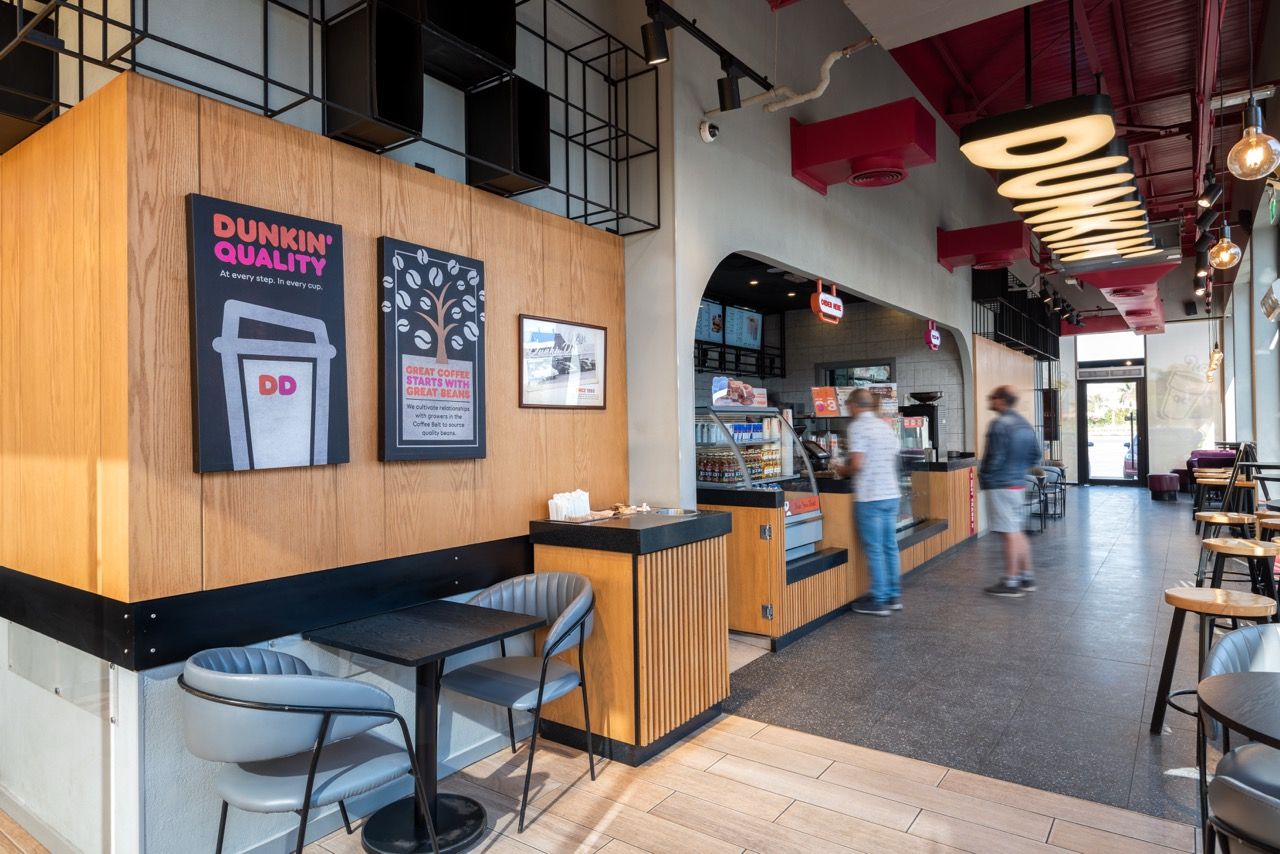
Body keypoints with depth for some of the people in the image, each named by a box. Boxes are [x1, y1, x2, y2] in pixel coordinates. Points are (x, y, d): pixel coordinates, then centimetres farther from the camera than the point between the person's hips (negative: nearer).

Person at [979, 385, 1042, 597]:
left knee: (1009, 534, -4)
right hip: (1020, 483, 9)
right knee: (1018, 532, 17)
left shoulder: (999, 425, -17)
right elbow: (1036, 455, 16)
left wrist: (983, 478, -5)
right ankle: (1027, 577, 24)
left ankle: (1010, 583, 2)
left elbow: (994, 457, -20)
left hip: (1000, 486, -9)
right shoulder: (1024, 424, 11)